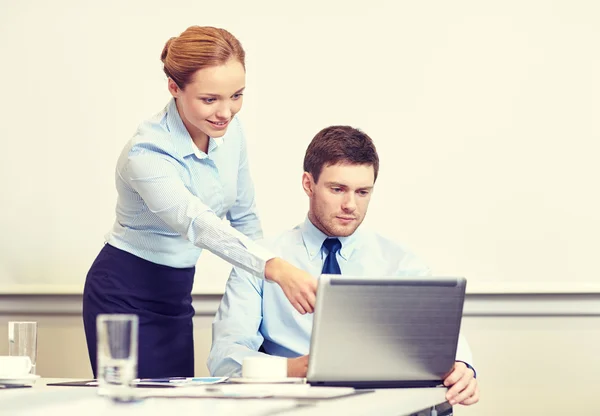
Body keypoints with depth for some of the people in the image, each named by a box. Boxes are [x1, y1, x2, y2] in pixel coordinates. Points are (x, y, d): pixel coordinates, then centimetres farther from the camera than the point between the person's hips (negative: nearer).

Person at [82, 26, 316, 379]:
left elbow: (244, 218, 8)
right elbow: (199, 224, -41)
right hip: (124, 294, -6)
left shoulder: (231, 131, -5)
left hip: (176, 294, 6)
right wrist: (277, 269, -54)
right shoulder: (147, 155, -26)